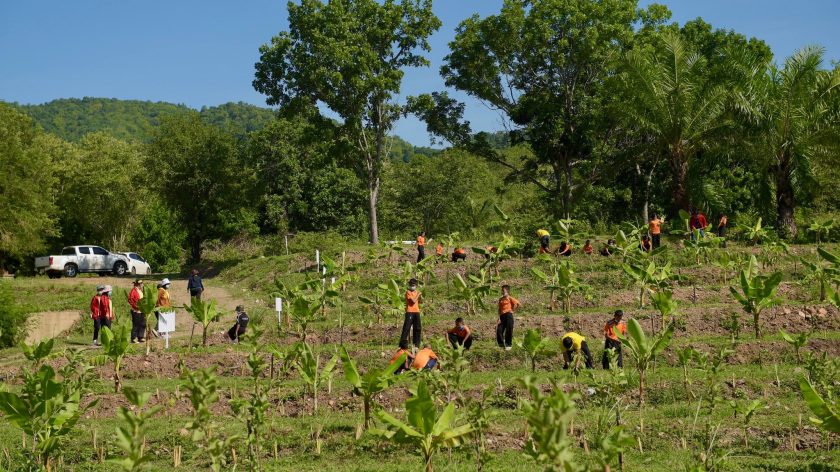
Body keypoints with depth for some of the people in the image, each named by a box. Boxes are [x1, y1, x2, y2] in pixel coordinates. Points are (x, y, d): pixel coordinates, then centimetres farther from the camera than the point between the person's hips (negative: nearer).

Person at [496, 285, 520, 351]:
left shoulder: (510, 299, -2)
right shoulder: (500, 300, 16)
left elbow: (518, 304, -10)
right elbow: (499, 309, 16)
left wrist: (513, 310, -6)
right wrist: (499, 317, 4)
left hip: (508, 315, -6)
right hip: (502, 316, 6)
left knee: (508, 331, -4)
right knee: (499, 330, -2)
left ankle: (508, 345, 5)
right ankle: (501, 343, 14)